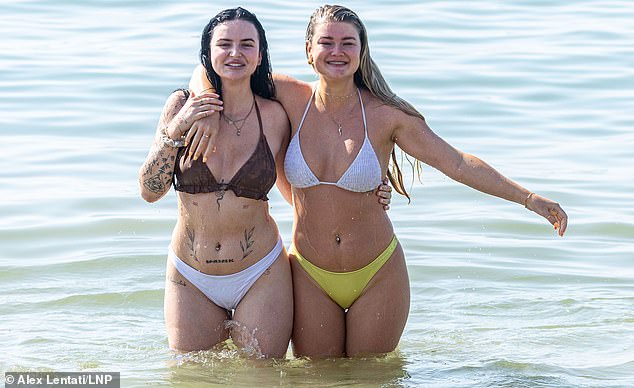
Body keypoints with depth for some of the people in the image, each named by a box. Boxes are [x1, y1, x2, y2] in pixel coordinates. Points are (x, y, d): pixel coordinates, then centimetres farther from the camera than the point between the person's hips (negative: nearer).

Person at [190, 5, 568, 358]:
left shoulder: (385, 113, -10)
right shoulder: (292, 99, -7)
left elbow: (456, 163, -7)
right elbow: (207, 73, 1)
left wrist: (530, 198, -11)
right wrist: (207, 115, -20)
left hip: (377, 274, -1)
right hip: (310, 275, 1)